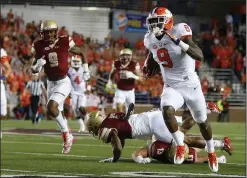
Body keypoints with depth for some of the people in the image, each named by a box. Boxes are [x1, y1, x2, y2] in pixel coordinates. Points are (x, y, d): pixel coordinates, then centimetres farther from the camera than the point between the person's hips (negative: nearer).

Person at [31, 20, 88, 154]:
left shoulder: (65, 42, -11)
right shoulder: (39, 47, -4)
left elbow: (82, 52, 7)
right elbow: (33, 70, 2)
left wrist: (85, 67, -1)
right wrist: (37, 65, -20)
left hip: (64, 82, -5)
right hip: (51, 83, 5)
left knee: (51, 107, -23)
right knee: (55, 111, 13)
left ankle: (66, 134, -5)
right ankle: (67, 138, 35)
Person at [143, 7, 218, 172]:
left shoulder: (179, 32, -20)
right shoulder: (151, 39, -2)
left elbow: (200, 56, -31)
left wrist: (179, 42, -40)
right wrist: (148, 64, 9)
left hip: (191, 85, -3)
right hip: (171, 87, 3)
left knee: (202, 121, 15)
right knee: (167, 110, -30)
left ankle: (211, 152, 41)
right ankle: (180, 144, -9)